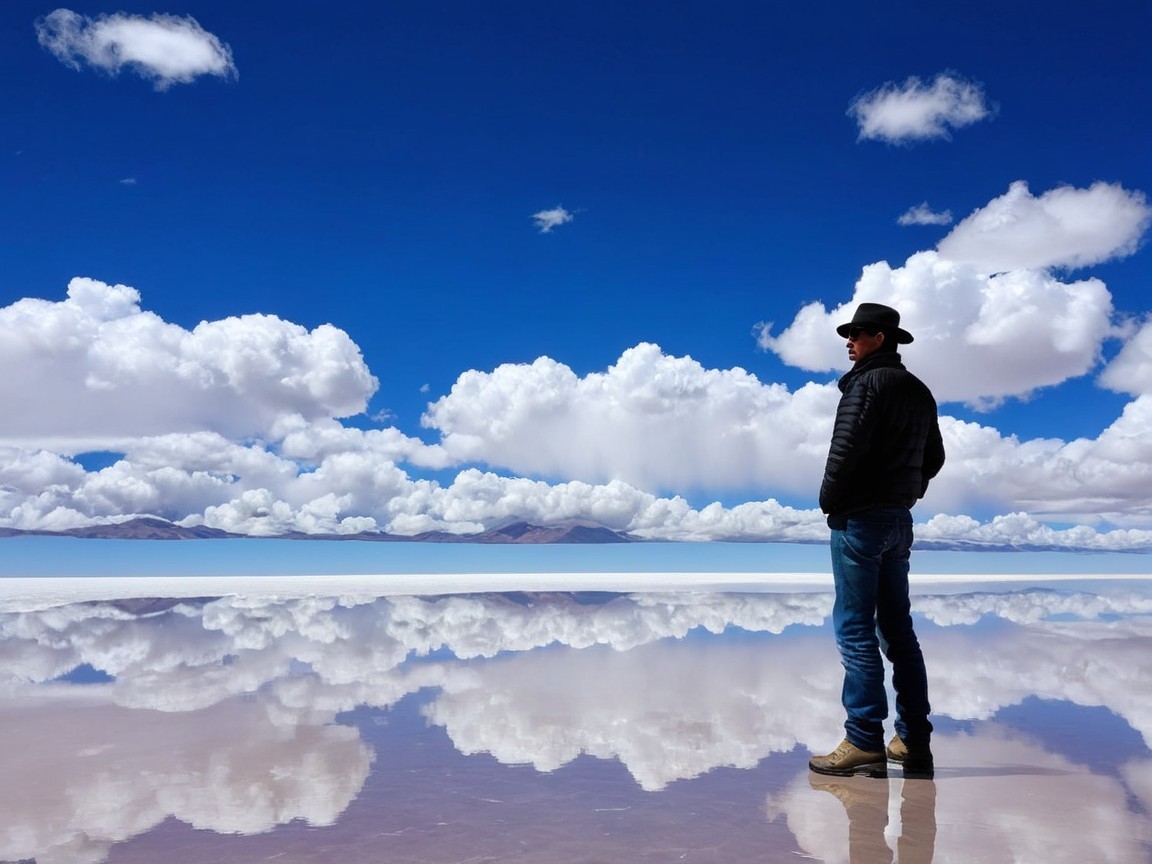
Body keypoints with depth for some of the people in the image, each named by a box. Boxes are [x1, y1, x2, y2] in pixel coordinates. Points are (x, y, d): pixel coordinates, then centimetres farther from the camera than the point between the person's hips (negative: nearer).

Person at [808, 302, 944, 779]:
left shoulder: (868, 383, -11)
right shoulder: (919, 391, 16)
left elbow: (846, 449, -19)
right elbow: (934, 458, 20)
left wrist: (828, 501, -7)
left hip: (860, 519, -9)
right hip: (900, 520, 9)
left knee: (855, 629, -7)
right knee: (897, 629, 12)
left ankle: (864, 741, -6)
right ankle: (914, 739, 16)